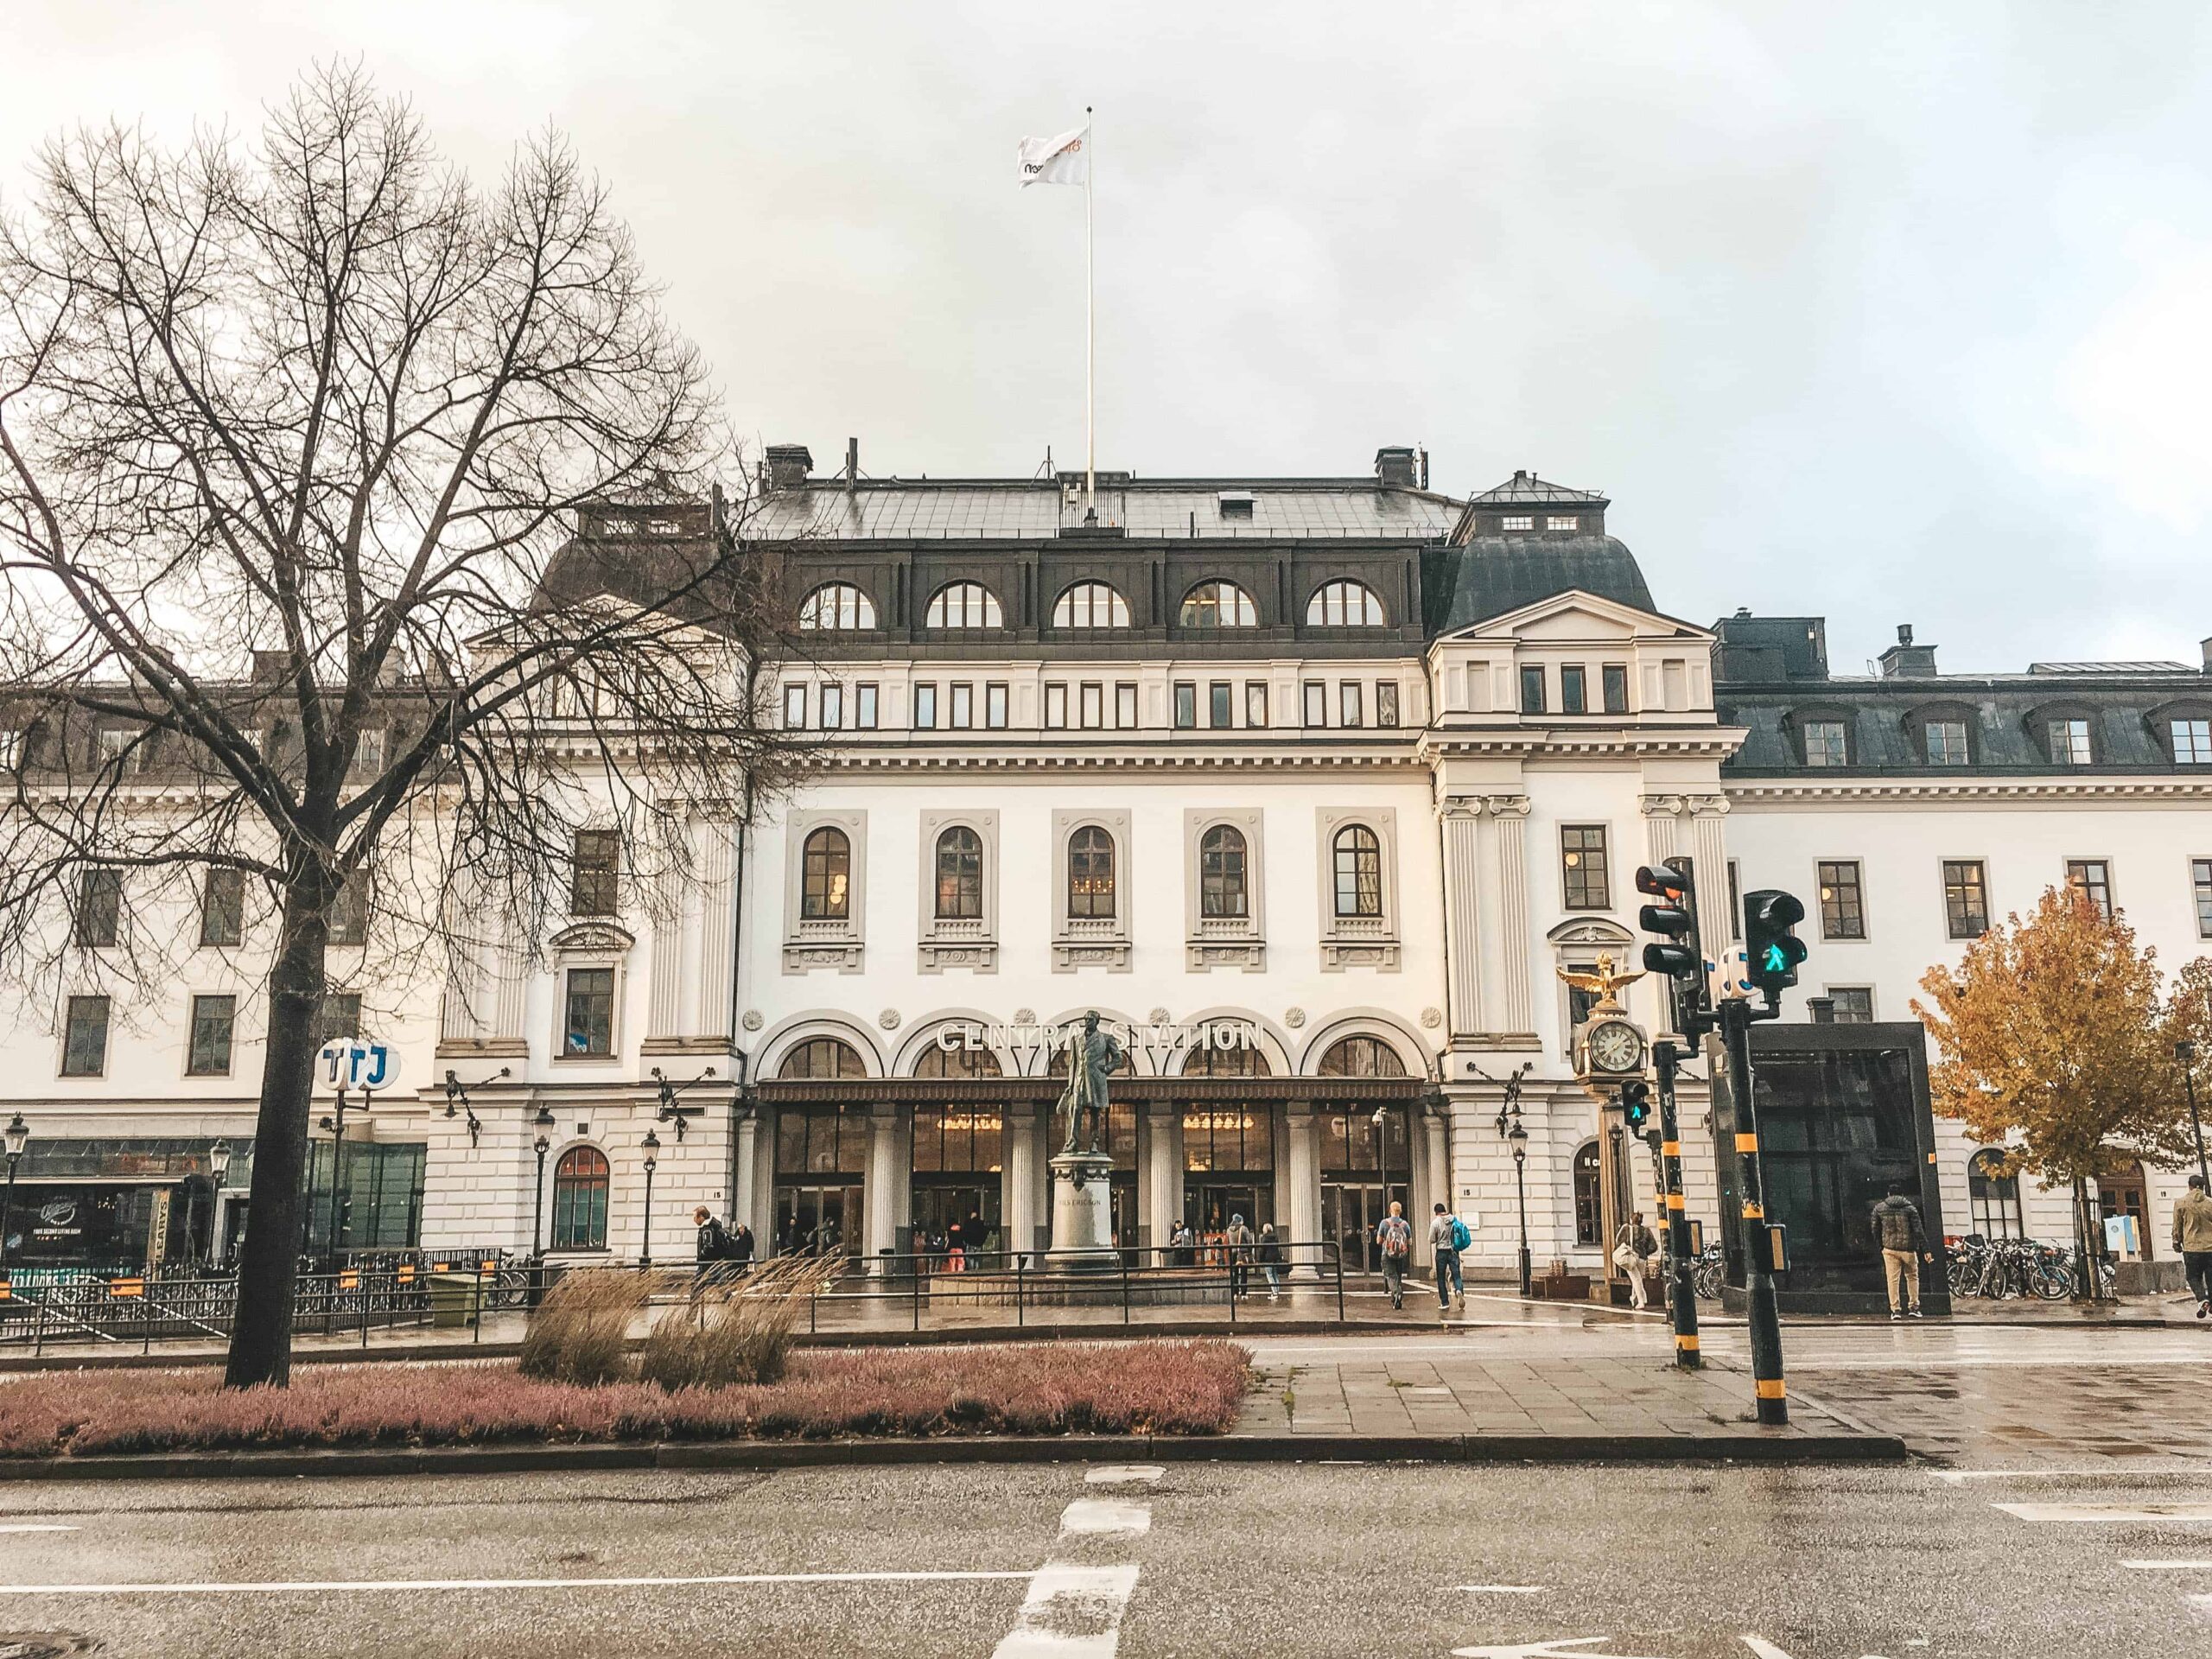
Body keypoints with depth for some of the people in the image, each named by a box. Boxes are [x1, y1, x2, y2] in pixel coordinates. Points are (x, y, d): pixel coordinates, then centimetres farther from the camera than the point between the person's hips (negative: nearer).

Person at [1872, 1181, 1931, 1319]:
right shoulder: (1910, 1208, -2)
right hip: (1908, 1248, -1)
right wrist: (1926, 1250, -6)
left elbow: (1876, 1230, 6)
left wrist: (1880, 1246, 18)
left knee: (1893, 1279, 3)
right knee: (1912, 1277, 15)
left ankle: (1895, 1309, 1)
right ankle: (1913, 1307, 13)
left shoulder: (1879, 1208, 3)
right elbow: (1919, 1230, -7)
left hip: (1889, 1249, 1)